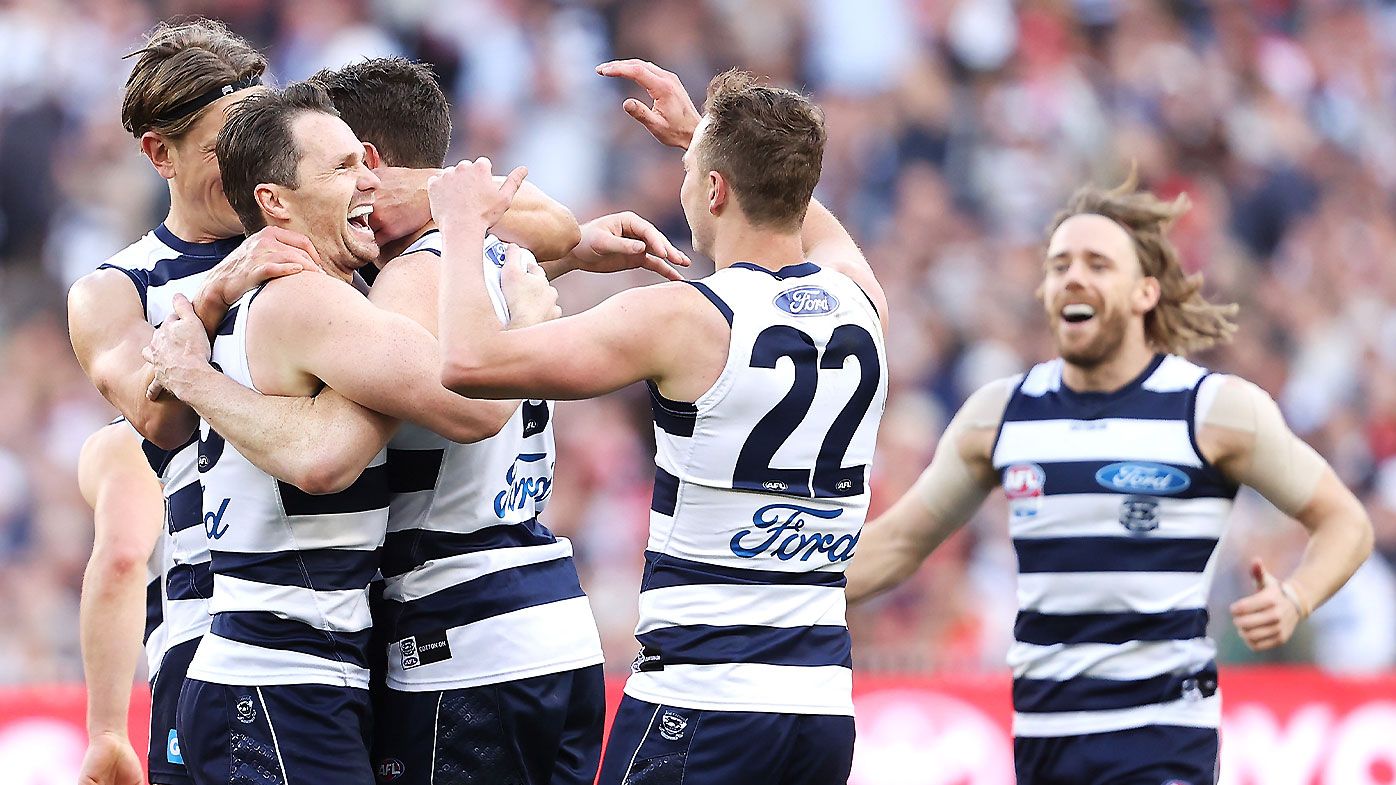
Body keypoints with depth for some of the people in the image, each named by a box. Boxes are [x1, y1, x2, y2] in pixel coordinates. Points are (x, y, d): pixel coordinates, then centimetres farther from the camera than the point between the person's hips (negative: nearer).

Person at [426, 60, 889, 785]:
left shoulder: (683, 319, -12)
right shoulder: (861, 304, 7)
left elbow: (469, 361, -16)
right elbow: (814, 227, 35)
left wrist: (462, 223, 0)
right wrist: (700, 134, 42)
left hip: (700, 701, -6)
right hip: (827, 702, 6)